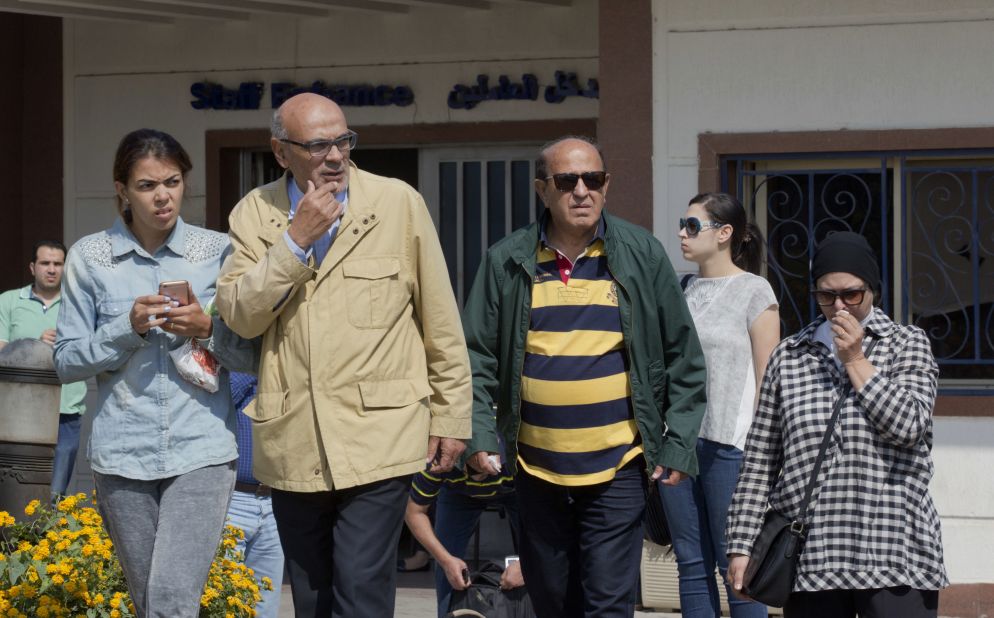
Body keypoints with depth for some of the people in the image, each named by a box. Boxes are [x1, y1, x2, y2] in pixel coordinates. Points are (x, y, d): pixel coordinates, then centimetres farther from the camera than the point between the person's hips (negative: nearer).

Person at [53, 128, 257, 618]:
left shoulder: (219, 252, 3)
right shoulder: (89, 257, 3)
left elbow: (252, 357, 5)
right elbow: (67, 362, 3)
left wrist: (207, 330, -14)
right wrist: (128, 328, -12)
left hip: (202, 452, -2)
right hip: (122, 455, 2)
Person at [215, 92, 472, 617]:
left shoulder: (399, 204, -1)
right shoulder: (254, 214, 5)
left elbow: (442, 324, 4)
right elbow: (239, 314, -6)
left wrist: (451, 417, 4)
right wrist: (297, 239, -14)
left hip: (378, 440, -3)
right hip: (292, 447, 3)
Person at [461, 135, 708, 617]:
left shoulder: (642, 256, 0)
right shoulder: (506, 262, 2)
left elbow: (683, 357, 4)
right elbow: (478, 357, 6)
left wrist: (679, 445, -1)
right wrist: (480, 435, -5)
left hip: (618, 468, -2)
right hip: (536, 469, 2)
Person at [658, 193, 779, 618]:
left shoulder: (753, 291, -3)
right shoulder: (684, 290, 13)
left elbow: (767, 377, -5)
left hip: (730, 444, -6)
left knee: (735, 565, -4)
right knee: (692, 564, 8)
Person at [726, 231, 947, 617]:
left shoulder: (907, 344, 9)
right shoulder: (789, 355, 13)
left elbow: (908, 426, -7)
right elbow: (759, 459, 11)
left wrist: (855, 360, -4)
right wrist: (741, 544, 5)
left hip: (893, 552, -2)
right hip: (810, 553, 2)